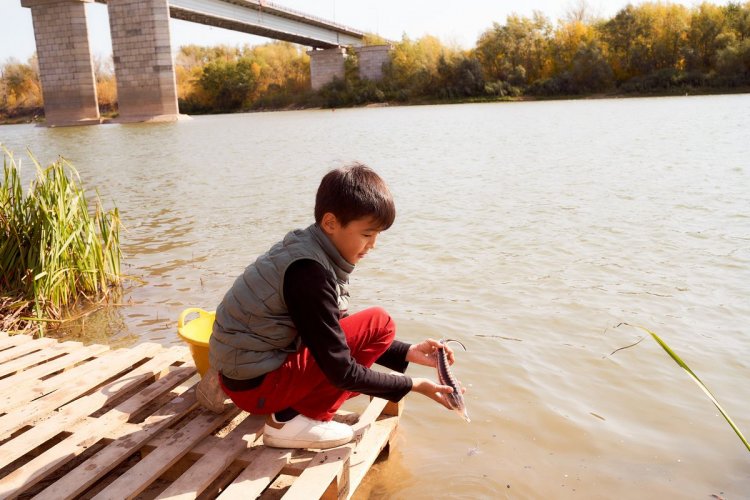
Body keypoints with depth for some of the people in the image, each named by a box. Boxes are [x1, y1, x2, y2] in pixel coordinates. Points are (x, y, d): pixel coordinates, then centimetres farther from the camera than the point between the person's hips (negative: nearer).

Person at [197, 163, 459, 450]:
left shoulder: (314, 252, 3)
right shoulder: (309, 273, -25)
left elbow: (341, 334, 10)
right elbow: (341, 373, -21)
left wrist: (409, 353, 3)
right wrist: (414, 385, -12)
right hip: (254, 383, -9)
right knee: (378, 324, -13)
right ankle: (292, 419, -8)